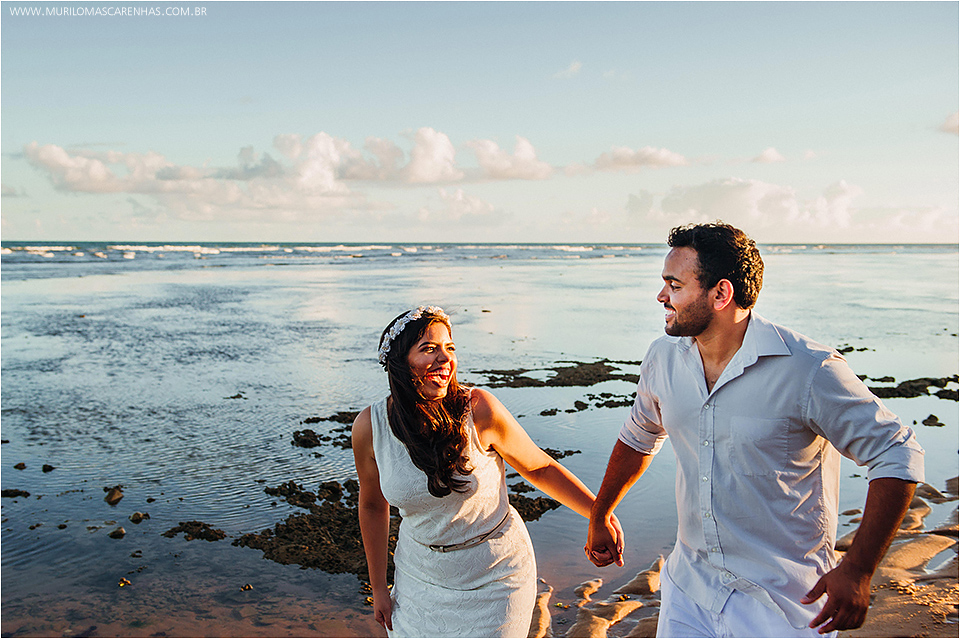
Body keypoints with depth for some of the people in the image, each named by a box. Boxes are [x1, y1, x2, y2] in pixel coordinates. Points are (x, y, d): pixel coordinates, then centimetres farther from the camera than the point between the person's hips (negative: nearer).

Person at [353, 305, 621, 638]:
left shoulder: (479, 409, -22)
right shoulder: (369, 427, -14)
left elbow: (539, 467, -8)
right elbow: (373, 504, 1)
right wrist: (379, 587, 8)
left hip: (495, 576, -2)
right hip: (420, 578, 2)